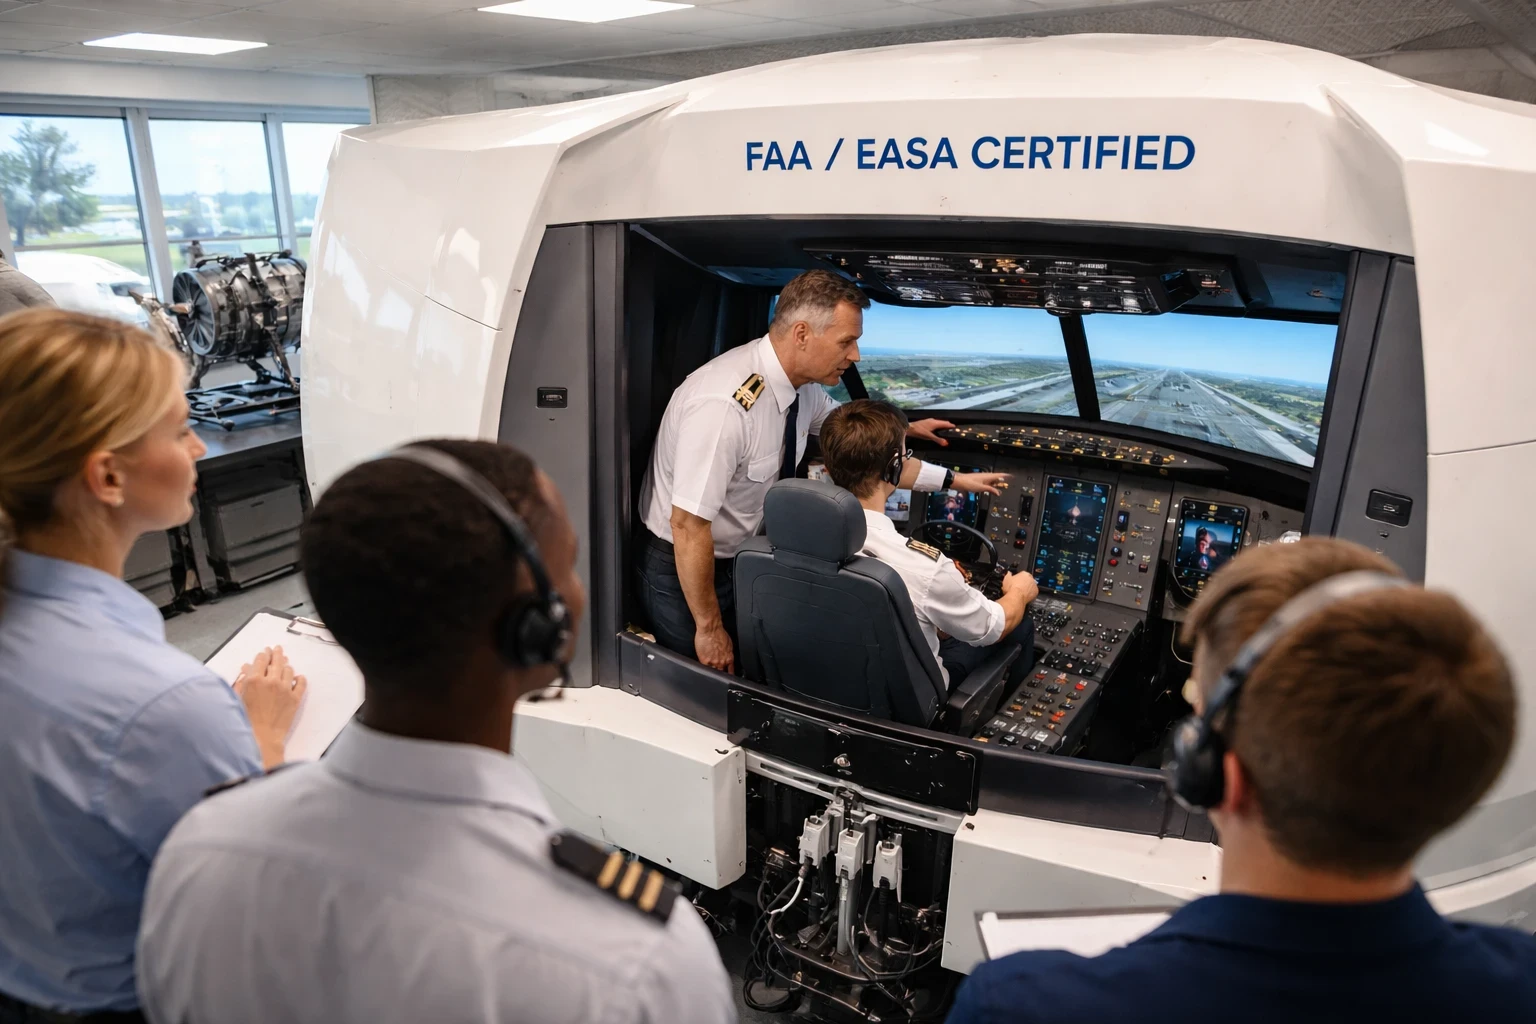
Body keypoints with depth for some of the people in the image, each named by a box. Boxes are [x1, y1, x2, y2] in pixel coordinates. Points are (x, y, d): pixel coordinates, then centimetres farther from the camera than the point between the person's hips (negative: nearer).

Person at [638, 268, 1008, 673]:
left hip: (741, 560, 7)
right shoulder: (724, 404, -33)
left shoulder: (805, 385, -8)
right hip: (680, 571, -7)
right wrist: (709, 627, -20)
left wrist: (952, 479, 12)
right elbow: (688, 526, -28)